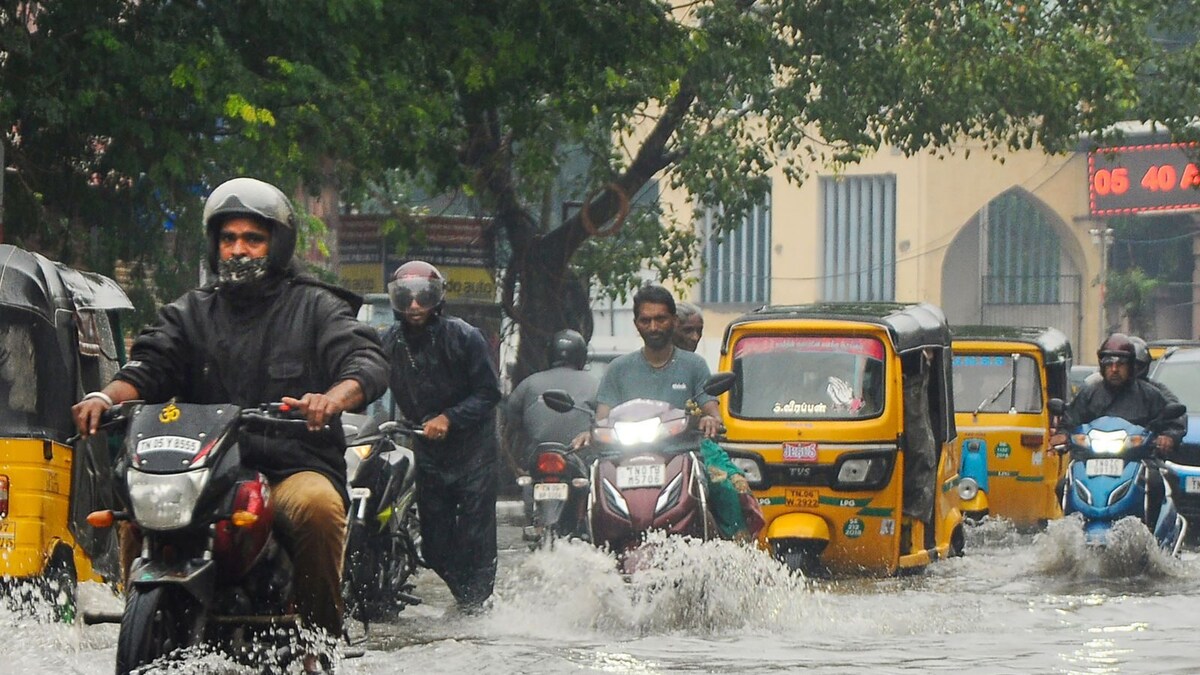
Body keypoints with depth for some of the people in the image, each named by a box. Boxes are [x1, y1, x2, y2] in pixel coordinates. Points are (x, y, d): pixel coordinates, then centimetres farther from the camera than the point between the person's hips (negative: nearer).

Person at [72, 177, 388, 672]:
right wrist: (107, 395, -20)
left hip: (296, 467, -2)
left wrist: (335, 397, -30)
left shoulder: (316, 308, 11)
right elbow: (152, 363, 5)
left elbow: (367, 361, -5)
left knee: (316, 506, -36)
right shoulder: (191, 313, 21)